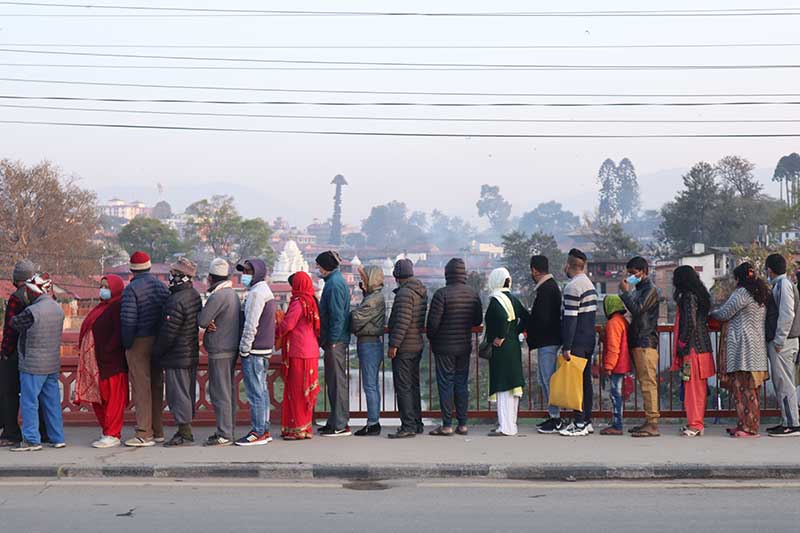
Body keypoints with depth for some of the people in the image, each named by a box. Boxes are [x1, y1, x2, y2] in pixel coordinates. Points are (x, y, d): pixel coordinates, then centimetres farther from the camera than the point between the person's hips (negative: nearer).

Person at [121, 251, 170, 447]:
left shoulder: (131, 289, -13)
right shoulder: (161, 286, 8)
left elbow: (128, 320, -20)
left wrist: (127, 343, -10)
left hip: (139, 342, -7)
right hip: (158, 341, 7)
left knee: (141, 388, -4)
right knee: (156, 385, 14)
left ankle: (144, 434, -4)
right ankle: (157, 431, 21)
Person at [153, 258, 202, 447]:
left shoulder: (177, 301, -23)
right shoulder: (195, 295, 7)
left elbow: (168, 333, -21)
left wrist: (156, 353, -7)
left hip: (176, 356, -9)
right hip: (192, 354, 9)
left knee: (178, 394, -3)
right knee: (188, 393, 15)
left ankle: (184, 434, 0)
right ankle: (186, 429, 23)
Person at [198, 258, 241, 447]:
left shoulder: (217, 296, -18)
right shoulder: (233, 294, 13)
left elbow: (201, 320, -19)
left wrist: (207, 324, 4)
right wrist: (210, 323, -7)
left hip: (219, 351, -10)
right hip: (231, 348, 10)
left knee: (219, 392, -6)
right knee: (229, 390, 14)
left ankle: (224, 435, -5)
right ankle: (228, 429, 22)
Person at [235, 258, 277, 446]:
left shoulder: (256, 293, -15)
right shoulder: (265, 290, 18)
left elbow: (251, 325, -18)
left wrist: (244, 349, -13)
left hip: (254, 350, -10)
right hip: (265, 349, 10)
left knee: (255, 392, -8)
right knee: (262, 390, 13)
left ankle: (258, 433, -6)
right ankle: (264, 430, 17)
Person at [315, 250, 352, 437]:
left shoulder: (334, 283, -14)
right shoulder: (335, 281, 17)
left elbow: (337, 315, -20)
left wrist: (332, 341, -19)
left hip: (335, 341, -10)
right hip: (335, 340, 10)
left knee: (337, 381, -7)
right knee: (333, 380, 14)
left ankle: (340, 425, -4)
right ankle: (336, 421, 20)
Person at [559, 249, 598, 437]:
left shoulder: (573, 287, -15)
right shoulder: (589, 284, 15)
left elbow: (570, 318, -19)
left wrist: (566, 347, -19)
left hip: (577, 342, -9)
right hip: (589, 340, 9)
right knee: (586, 380, 12)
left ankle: (579, 424, -6)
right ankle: (587, 420, 18)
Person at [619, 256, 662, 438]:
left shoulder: (651, 290, -7)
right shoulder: (639, 290, 21)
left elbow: (637, 309, -17)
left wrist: (626, 292, -9)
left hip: (646, 343, -10)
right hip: (638, 342, 10)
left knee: (648, 382, -12)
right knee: (645, 382, 10)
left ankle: (652, 424, -15)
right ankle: (649, 421, 13)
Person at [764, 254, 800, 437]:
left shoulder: (783, 285, -14)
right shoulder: (780, 284, 16)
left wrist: (779, 340, -18)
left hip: (782, 343, -10)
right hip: (781, 341, 10)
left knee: (784, 383, -8)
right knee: (781, 382, 13)